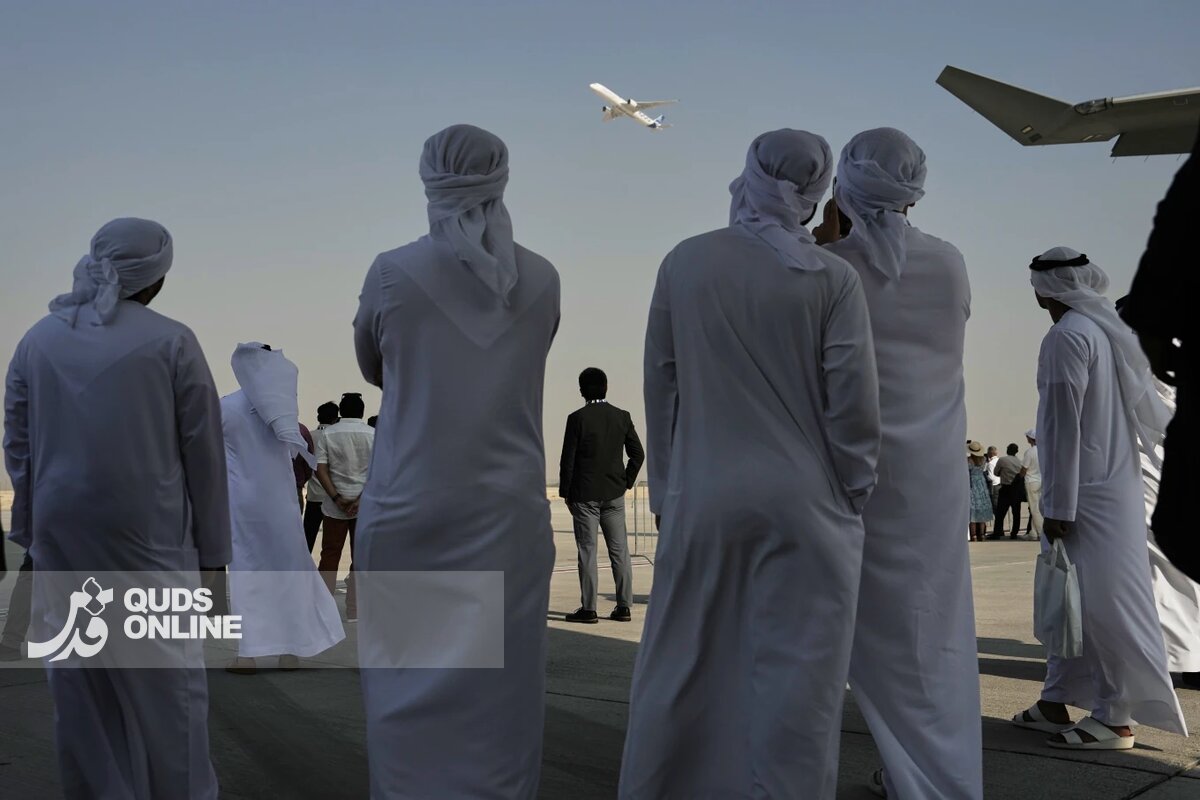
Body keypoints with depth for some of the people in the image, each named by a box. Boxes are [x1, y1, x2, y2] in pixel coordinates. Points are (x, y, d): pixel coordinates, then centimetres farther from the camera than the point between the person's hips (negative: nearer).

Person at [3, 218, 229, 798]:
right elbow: (204, 452, -5)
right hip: (148, 532, -4)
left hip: (61, 532, 4)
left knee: (79, 676, 11)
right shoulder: (170, 342, -6)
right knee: (167, 675, 5)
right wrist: (212, 547, 3)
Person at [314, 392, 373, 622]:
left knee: (330, 555, 8)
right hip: (366, 505, 0)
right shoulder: (374, 434, 2)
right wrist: (362, 499, -12)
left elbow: (320, 469, -7)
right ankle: (354, 611, 5)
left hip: (335, 505, 0)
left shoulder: (328, 434, 3)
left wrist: (336, 498, -9)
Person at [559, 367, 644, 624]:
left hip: (585, 495, -4)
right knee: (619, 550, 8)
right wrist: (626, 482, 14)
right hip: (614, 495, 4)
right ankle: (624, 607, 10)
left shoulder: (577, 418, -10)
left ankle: (588, 608, 3)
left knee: (587, 551, 1)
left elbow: (568, 459, -9)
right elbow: (638, 454, 5)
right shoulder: (622, 417, 2)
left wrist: (565, 492, 0)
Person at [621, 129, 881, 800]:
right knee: (795, 678, 5)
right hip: (804, 504, -2)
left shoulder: (684, 263, 1)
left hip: (701, 500, 3)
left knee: (685, 670, 13)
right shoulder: (833, 278, -7)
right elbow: (854, 403, -8)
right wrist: (851, 495, 6)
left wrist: (667, 486, 14)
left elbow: (660, 387, 5)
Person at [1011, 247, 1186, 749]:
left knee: (1105, 603, -3)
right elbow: (1146, 409, 14)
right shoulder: (1109, 329, 12)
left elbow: (1063, 428, -18)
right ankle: (1056, 703, 21)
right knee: (1074, 600, 13)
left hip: (1087, 493, -9)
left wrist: (1058, 507, -15)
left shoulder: (1066, 337, -15)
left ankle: (1117, 718, 4)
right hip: (1117, 483, 9)